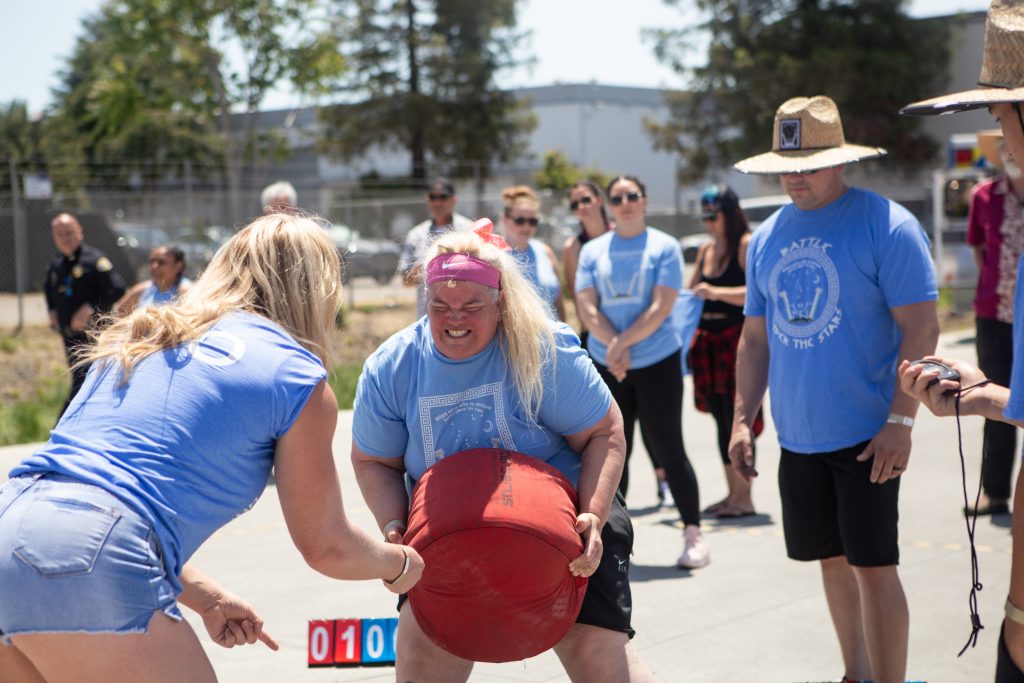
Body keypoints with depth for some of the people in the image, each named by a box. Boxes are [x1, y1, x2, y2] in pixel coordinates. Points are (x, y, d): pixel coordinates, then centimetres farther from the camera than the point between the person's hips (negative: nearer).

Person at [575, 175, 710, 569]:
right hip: (606, 367, 3)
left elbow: (661, 307, -10)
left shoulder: (664, 247, -2)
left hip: (657, 362, -3)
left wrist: (623, 344, -15)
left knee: (668, 449, -2)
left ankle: (693, 534, 6)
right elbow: (587, 308, -1)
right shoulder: (592, 251, 7)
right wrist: (615, 348, -14)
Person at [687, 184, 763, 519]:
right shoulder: (706, 249, 15)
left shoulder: (746, 245, -7)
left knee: (736, 414, -7)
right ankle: (732, 493, 17)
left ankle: (744, 497, -2)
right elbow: (692, 290, 24)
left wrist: (717, 292, -27)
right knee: (721, 416, 9)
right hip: (708, 337, 7)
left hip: (738, 337, -7)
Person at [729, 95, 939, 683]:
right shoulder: (767, 238, 8)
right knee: (833, 559, 15)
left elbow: (921, 330, -13)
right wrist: (743, 420, 9)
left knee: (873, 565, -4)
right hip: (798, 437, 6)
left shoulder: (886, 225, -10)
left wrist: (900, 421, -19)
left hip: (865, 436, -6)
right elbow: (756, 337, 15)